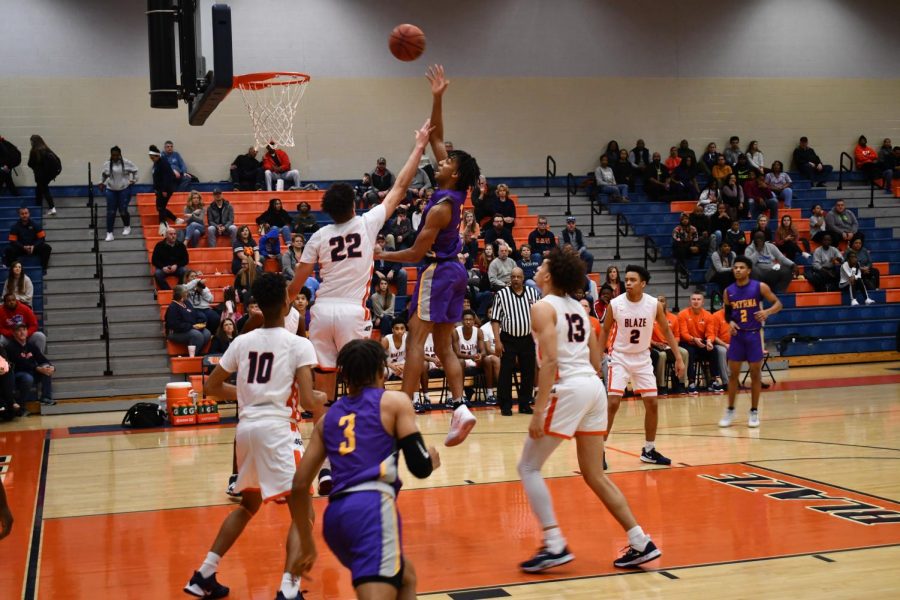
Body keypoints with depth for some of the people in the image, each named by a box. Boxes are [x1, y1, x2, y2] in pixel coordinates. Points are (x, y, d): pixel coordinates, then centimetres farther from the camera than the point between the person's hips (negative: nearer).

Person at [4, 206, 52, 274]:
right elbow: (13, 241, -7)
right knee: (8, 250, -29)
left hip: (34, 248, 0)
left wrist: (33, 246, -20)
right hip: (20, 248, 0)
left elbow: (42, 238, -3)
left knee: (47, 247, -26)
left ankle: (44, 268, -17)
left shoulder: (35, 225, -1)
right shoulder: (15, 227, -2)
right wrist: (23, 247, -22)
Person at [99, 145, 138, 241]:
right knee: (111, 212, -1)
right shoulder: (107, 164, -1)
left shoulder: (127, 163, -8)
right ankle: (109, 233, 3)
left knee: (123, 211, 0)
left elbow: (135, 170, 7)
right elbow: (103, 174, 18)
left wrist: (134, 180, 3)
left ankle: (127, 227, 29)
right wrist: (102, 183, 12)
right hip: (111, 190, 2)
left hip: (124, 190, -2)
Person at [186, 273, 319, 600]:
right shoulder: (299, 344, -4)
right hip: (277, 428, -6)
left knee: (249, 503, 27)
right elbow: (307, 398, -13)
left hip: (246, 428, 6)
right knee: (303, 511, 0)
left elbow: (211, 387, 16)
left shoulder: (242, 342, 11)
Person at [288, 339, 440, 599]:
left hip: (335, 514, 7)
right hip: (372, 507, -6)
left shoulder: (328, 418, 22)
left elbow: (299, 486, 19)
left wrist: (307, 545, 28)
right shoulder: (395, 401, 9)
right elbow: (420, 467, 0)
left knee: (405, 576, 29)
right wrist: (432, 459, 24)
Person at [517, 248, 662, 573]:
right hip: (594, 387, 8)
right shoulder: (579, 308, 18)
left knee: (528, 467, 3)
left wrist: (539, 410, -19)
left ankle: (555, 546, -5)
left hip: (568, 389, -8)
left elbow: (550, 361, -17)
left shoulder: (543, 307, -5)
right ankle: (641, 543, 12)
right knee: (595, 475, 15)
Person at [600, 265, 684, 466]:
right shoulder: (615, 304, -14)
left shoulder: (654, 305, -11)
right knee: (613, 403, -12)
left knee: (652, 404, 3)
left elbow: (666, 331, 2)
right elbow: (605, 331, 0)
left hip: (642, 358, 3)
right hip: (620, 357, -3)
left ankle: (649, 450, 18)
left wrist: (678, 358, -3)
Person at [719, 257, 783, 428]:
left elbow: (778, 303, -2)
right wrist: (730, 322, -5)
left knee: (755, 374, 3)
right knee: (733, 374, 3)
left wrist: (767, 311, -22)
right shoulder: (729, 291, 2)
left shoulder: (760, 287, -6)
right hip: (737, 335, 2)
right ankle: (730, 410, 13)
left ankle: (754, 412, 13)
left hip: (754, 334, -2)